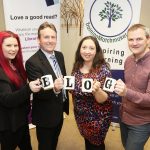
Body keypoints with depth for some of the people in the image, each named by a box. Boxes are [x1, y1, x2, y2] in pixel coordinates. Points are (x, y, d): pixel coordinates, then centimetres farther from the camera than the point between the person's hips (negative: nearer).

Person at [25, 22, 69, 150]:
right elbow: (37, 92, -26)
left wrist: (65, 100, 11)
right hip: (45, 115, -7)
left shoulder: (59, 55, 0)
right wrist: (54, 89, -45)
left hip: (59, 110, 7)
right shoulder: (32, 62, -24)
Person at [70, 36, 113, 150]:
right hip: (80, 116, 5)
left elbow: (103, 100, -22)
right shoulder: (77, 67, -6)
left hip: (97, 117, -5)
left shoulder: (103, 69, -21)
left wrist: (97, 90, -42)